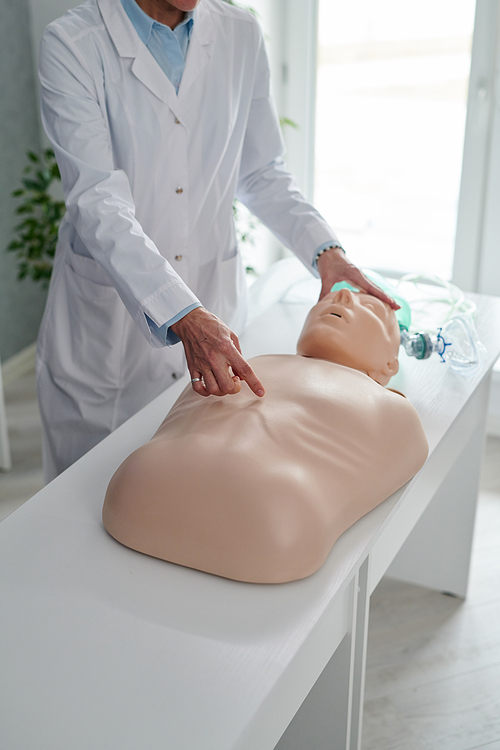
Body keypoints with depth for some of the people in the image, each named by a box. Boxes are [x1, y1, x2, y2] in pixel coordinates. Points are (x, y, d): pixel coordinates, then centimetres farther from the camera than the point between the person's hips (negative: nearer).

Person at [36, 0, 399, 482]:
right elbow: (100, 203, -24)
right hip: (110, 310, -3)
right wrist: (183, 317, -35)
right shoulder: (71, 45, -14)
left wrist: (325, 250, -8)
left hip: (213, 298, 3)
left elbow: (261, 173, 8)